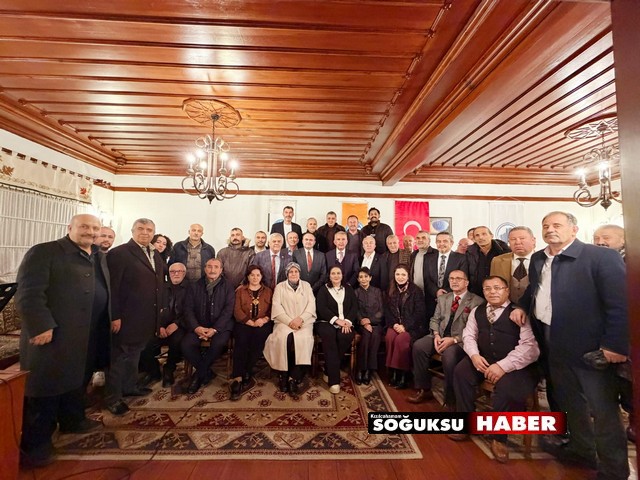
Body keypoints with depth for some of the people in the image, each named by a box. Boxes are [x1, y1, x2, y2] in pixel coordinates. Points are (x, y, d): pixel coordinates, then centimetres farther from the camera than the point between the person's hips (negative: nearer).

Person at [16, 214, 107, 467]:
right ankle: (35, 443, 21)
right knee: (44, 386, 5)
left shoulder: (99, 256, 12)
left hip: (87, 335, 8)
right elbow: (28, 293, -18)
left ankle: (72, 420, 39)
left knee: (76, 379, 21)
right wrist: (40, 326, -23)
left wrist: (112, 318, 13)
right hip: (52, 333, -7)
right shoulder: (44, 252, -11)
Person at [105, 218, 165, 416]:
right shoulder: (119, 253, -13)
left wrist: (161, 307, 10)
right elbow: (112, 287, -17)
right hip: (127, 317, -7)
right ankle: (113, 397, 24)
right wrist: (115, 316, -18)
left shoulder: (156, 255, 10)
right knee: (121, 356, 8)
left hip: (147, 317, 7)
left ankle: (130, 386, 38)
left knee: (134, 354, 21)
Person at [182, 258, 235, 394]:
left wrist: (215, 329, -18)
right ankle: (207, 373, -1)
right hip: (199, 326, 3)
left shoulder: (228, 286, 2)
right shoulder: (195, 286, 9)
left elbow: (228, 310, -6)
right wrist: (196, 327, -14)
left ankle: (199, 374, -2)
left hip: (221, 325, -2)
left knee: (219, 344, -31)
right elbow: (188, 309, 2)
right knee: (186, 345, -24)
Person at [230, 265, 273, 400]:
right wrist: (251, 322, -10)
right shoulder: (240, 290, 14)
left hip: (263, 324, 0)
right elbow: (237, 310, 3)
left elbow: (272, 309, 8)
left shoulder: (268, 291, 17)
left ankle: (245, 374, -18)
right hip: (244, 323, 0)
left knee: (258, 337, -29)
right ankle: (238, 377, -26)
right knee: (241, 340, -29)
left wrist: (264, 319, -13)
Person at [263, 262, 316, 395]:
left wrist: (300, 319, -12)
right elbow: (276, 306, 0)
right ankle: (283, 376, -16)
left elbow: (311, 305, 5)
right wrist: (290, 321, -13)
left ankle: (294, 378, -19)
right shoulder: (280, 286, 13)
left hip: (303, 322, 1)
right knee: (284, 338, -31)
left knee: (303, 339, -29)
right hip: (285, 322, 0)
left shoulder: (306, 285, 16)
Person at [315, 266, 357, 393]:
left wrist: (347, 321, -12)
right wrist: (336, 320, -17)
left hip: (345, 323, 2)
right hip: (326, 322, -2)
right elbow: (321, 308, -4)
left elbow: (354, 307, 7)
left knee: (346, 336, -32)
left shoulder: (348, 289, 17)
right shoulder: (323, 290, 10)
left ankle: (328, 370, -15)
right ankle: (334, 379, -30)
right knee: (329, 336, -34)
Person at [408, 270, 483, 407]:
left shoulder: (477, 301, -2)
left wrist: (454, 339, -20)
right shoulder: (442, 298, 17)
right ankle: (424, 390, -4)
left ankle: (451, 400, -11)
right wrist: (436, 335, -6)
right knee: (418, 346, -20)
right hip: (440, 335, 5)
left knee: (449, 355, -35)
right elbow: (435, 319, 15)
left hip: (460, 340, -5)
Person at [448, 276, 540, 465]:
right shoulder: (477, 311, 8)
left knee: (506, 387, -32)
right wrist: (474, 355, -11)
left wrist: (503, 366, -27)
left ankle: (499, 437, -4)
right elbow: (469, 335, 11)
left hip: (516, 367, -5)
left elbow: (530, 346, -20)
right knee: (461, 370, -15)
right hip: (485, 360, 6)